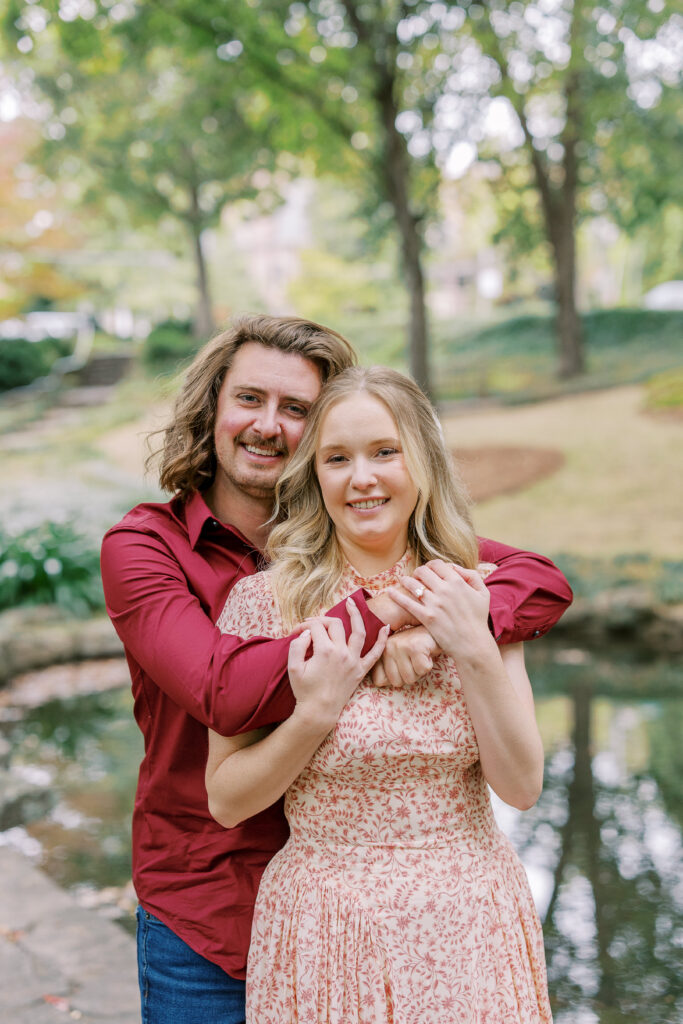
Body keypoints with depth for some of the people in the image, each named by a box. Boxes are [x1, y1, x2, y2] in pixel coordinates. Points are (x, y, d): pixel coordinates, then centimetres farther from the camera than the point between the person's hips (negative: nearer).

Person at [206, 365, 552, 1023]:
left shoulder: (473, 596, -1)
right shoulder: (262, 600, -8)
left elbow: (521, 787, -5)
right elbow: (224, 801, -5)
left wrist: (475, 652, -16)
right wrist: (316, 710, -18)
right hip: (327, 936, -1)